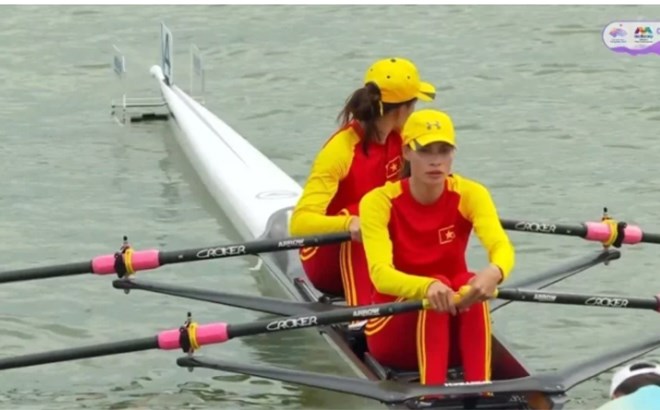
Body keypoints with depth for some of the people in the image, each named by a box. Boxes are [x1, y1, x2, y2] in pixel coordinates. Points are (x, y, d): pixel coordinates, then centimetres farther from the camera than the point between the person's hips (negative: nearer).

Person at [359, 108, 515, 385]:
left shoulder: (470, 195, -7)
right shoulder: (379, 202, -13)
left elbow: (502, 247, -25)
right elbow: (380, 274, -29)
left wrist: (494, 273, -51)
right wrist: (428, 287, -50)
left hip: (453, 336, 2)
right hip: (392, 329, -2)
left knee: (469, 284, -29)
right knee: (437, 285, -31)